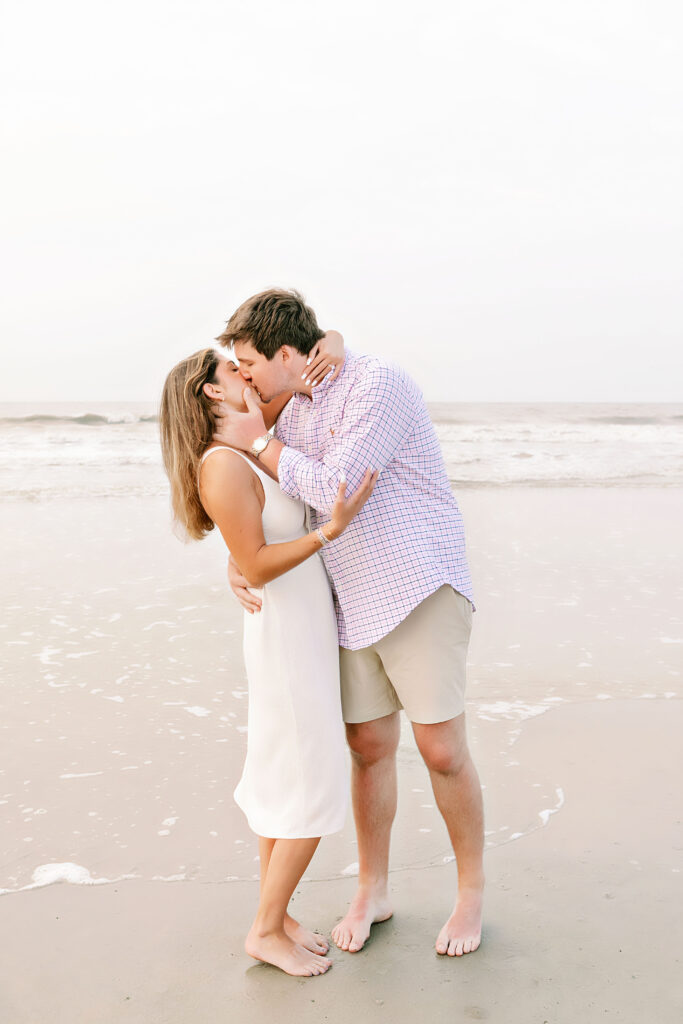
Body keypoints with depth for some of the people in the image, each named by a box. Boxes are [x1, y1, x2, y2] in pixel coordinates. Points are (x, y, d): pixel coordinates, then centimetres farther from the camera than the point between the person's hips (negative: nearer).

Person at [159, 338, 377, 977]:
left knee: (280, 777, 15)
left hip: (301, 631, 9)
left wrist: (324, 358, -7)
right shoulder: (223, 465, -19)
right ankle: (267, 931, 14)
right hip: (290, 640, -9)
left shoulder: (245, 446, 7)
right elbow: (256, 567, -22)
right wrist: (331, 529, -28)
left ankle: (274, 914, 28)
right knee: (316, 792, -1)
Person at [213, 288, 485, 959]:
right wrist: (238, 558, 1)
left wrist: (257, 441, -10)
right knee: (368, 748, 13)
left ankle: (472, 892, 22)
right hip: (353, 603, 7)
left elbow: (332, 491, -22)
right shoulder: (296, 413, 11)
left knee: (442, 752, 0)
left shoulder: (379, 385, -15)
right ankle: (372, 892, 29)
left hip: (420, 594, -7)